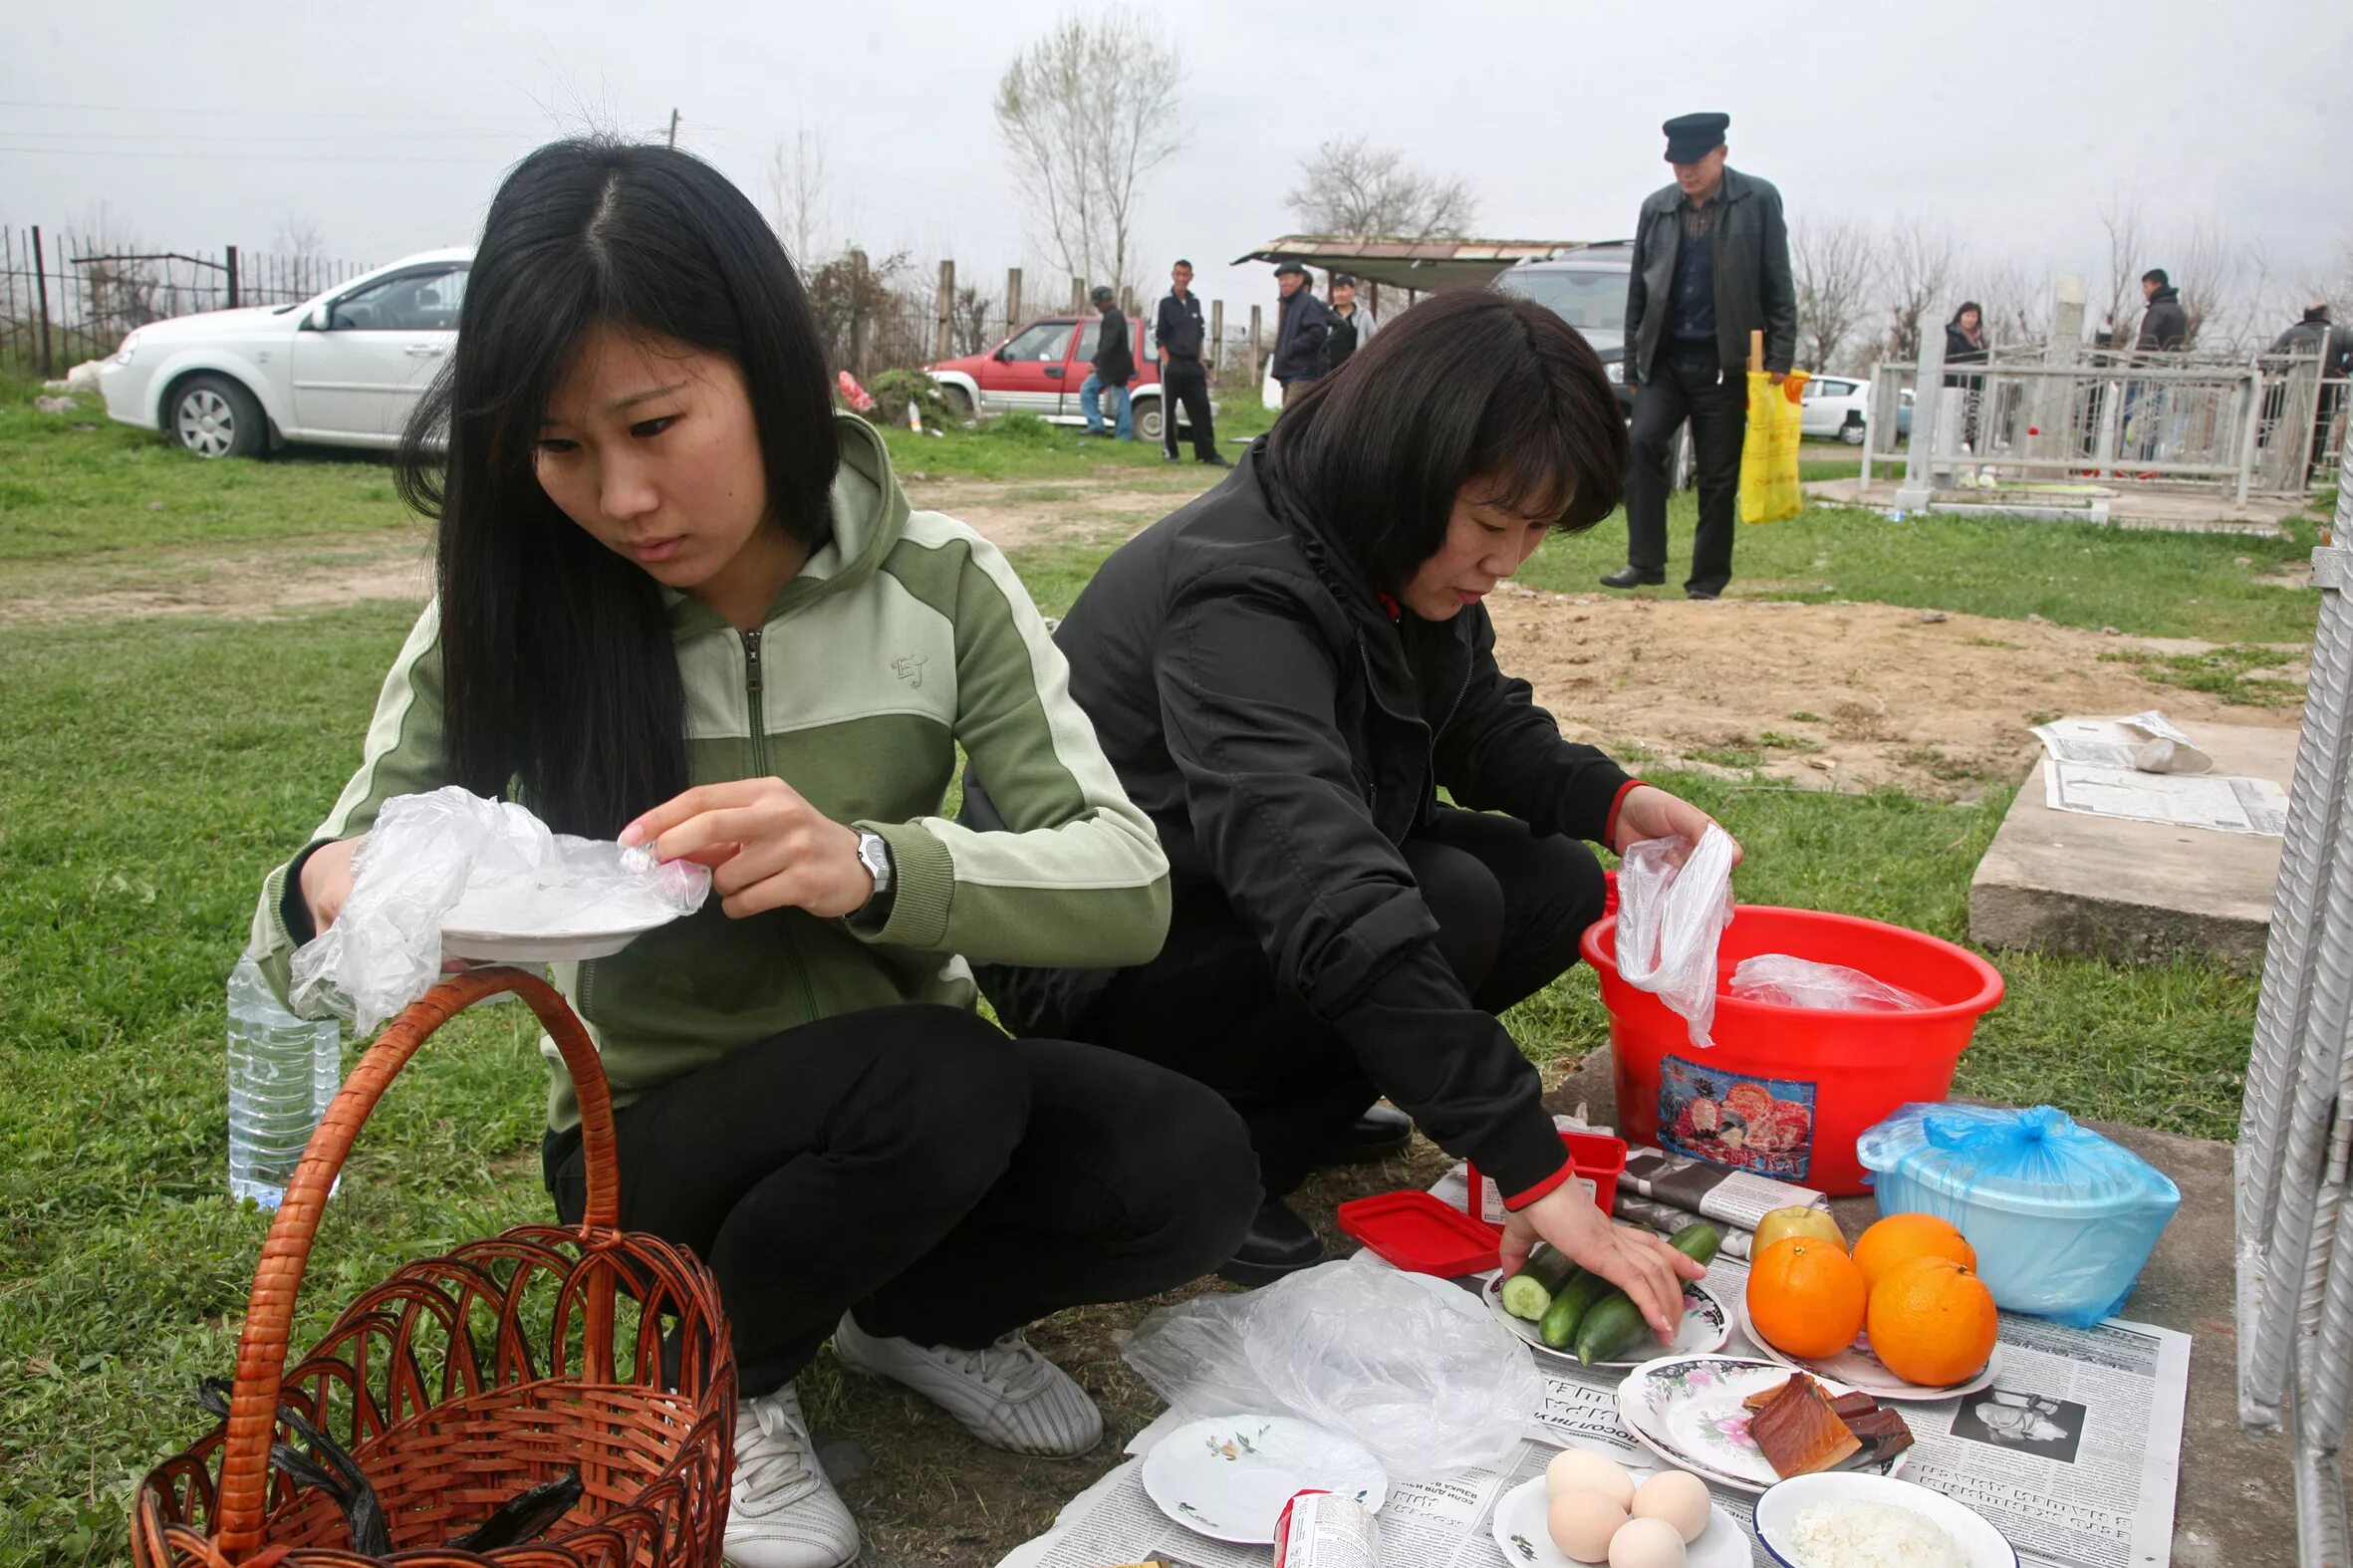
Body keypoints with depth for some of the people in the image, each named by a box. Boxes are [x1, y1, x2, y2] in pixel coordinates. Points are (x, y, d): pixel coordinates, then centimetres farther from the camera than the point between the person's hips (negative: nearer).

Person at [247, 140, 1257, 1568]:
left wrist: (873, 866, -40)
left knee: (1193, 1175, -24)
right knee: (943, 1077, -32)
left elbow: (1131, 886, -20)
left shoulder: (939, 584, -13)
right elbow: (308, 929, -7)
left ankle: (913, 1314, 7)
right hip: (656, 1139, -1)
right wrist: (326, 902, -34)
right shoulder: (510, 619, -12)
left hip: (914, 1103, 2)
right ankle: (718, 1382, -1)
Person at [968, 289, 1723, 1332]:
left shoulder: (1400, 567, -5)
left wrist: (1609, 801, -10)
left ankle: (1289, 1093, 6)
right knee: (1450, 905, -27)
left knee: (1557, 887, -3)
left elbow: (1485, 725, 12)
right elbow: (1335, 910, -42)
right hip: (1090, 957, -9)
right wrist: (1533, 1168, -42)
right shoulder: (1241, 597, -33)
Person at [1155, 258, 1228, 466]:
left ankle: (1207, 453, 4)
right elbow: (1156, 334, -4)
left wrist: (1200, 360, 13)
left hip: (1193, 364, 5)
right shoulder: (1164, 302, -3)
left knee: (1201, 408, 1)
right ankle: (1168, 451, 6)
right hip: (1171, 363, -5)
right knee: (1168, 409, -1)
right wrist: (1167, 360, -11)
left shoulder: (1195, 301, 13)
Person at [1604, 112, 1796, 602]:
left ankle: (1708, 579, 10)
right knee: (1642, 443, -19)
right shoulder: (1656, 208, 8)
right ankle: (1645, 560, -13)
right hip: (1665, 359, 2)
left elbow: (1779, 286, -1)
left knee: (1718, 476, 1)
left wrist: (1780, 357, -7)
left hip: (1725, 363, -2)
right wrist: (1632, 362, 11)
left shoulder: (1758, 200, 0)